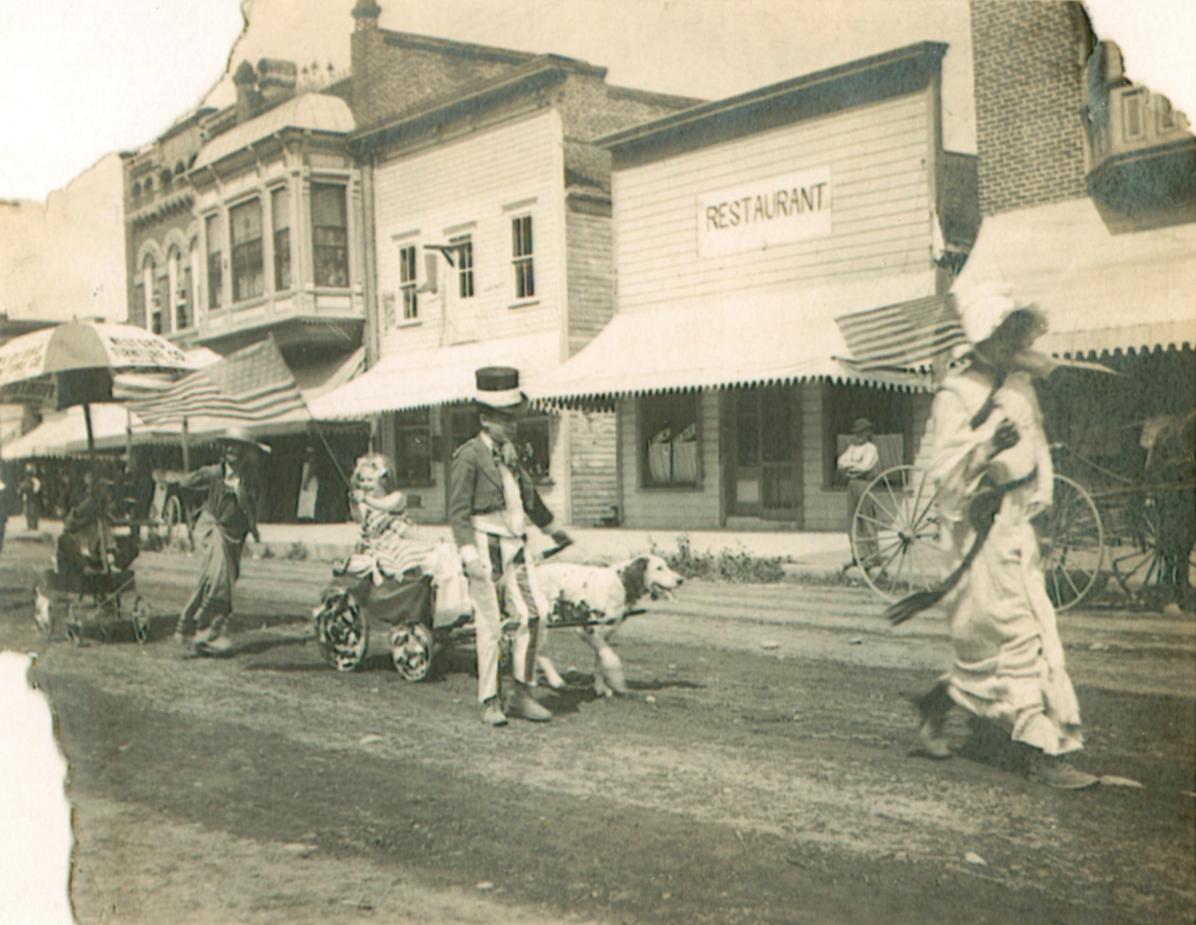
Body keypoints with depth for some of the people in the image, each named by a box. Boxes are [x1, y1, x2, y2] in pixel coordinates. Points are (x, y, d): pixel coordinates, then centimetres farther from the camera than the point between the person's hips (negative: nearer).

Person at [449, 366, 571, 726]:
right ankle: (489, 702, 8)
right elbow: (458, 511, -13)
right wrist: (468, 553, -23)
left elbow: (528, 494, 30)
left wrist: (551, 528, 41)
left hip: (515, 547, 7)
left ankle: (522, 695, 11)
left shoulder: (510, 452, 16)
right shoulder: (468, 456, -8)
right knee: (490, 625, -4)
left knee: (532, 615, 1)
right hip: (486, 547, -7)